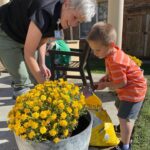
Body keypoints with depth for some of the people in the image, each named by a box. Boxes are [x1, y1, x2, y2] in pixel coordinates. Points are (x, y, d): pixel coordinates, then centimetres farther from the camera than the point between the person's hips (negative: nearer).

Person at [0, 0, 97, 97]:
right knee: (23, 82, -12)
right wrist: (43, 83, -28)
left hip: (24, 36, 7)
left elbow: (43, 38, 5)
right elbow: (29, 53, -32)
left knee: (36, 79, 3)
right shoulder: (45, 12, -36)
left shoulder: (62, 18, -11)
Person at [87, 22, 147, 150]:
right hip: (129, 89, 11)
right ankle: (125, 128, 53)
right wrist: (106, 77, -3)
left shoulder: (115, 62, -35)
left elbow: (121, 84, -27)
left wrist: (105, 85, -15)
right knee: (120, 106, 28)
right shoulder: (113, 52, -5)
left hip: (133, 89, -11)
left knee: (124, 116, -9)